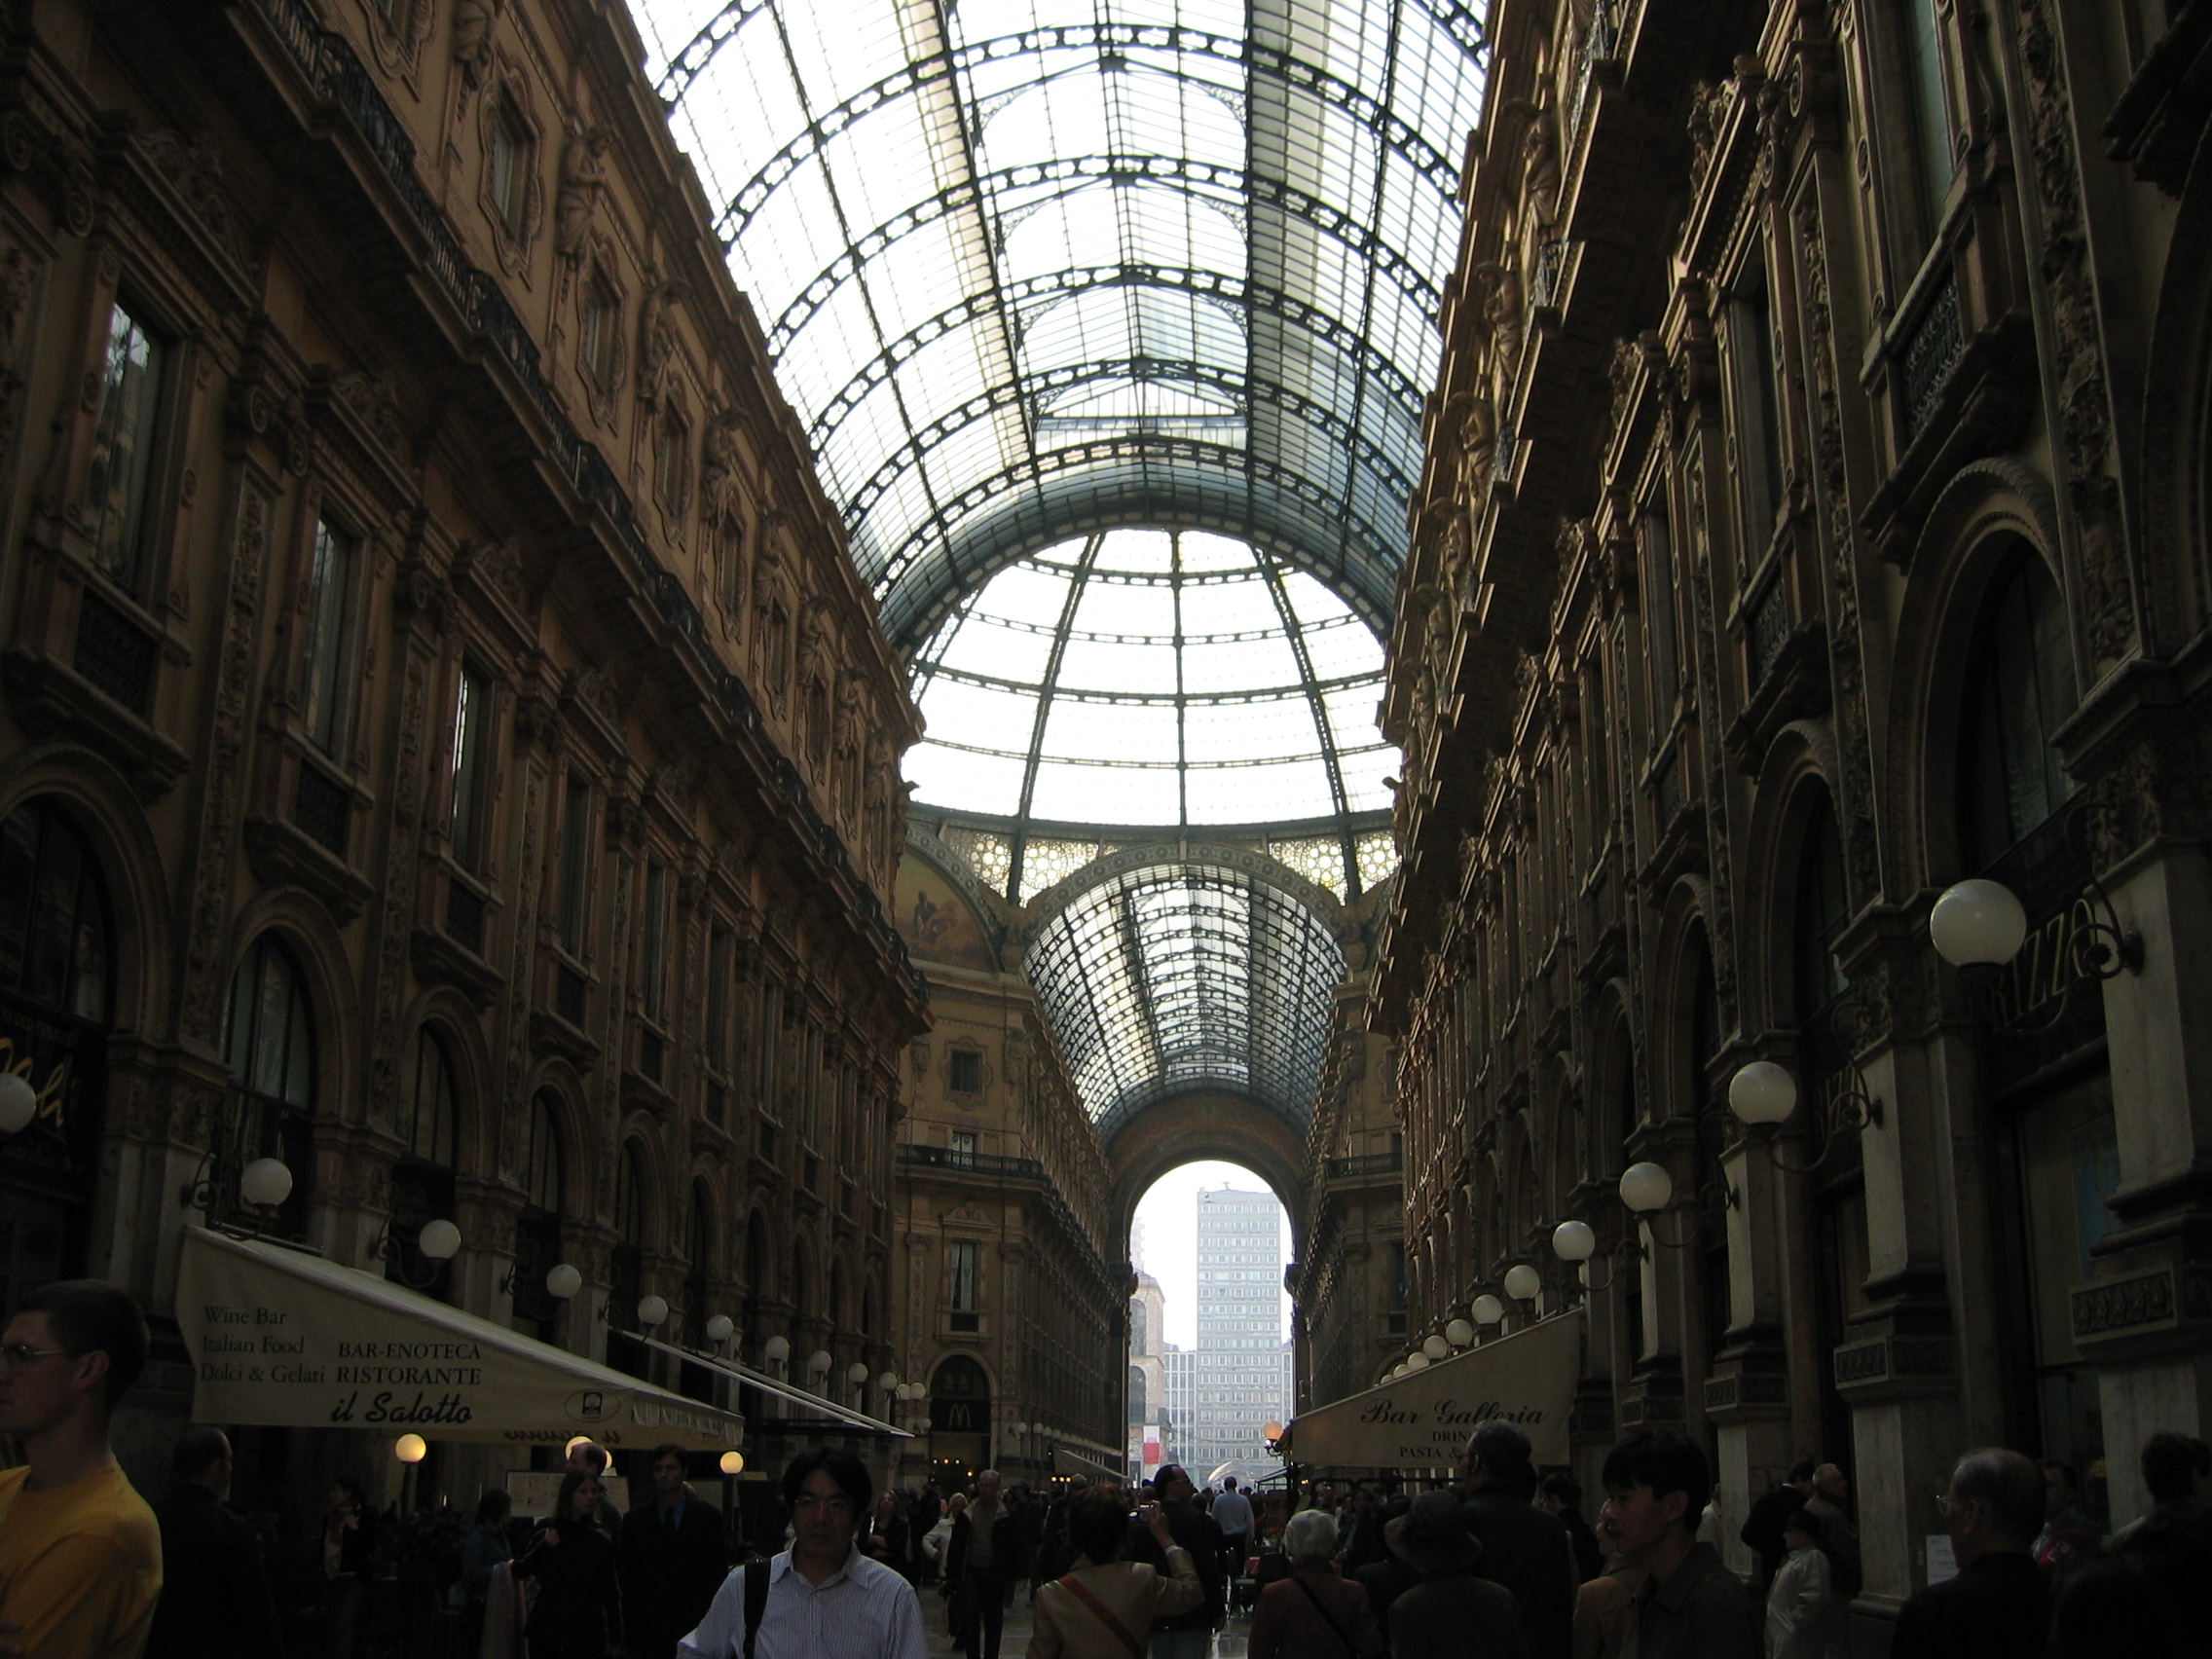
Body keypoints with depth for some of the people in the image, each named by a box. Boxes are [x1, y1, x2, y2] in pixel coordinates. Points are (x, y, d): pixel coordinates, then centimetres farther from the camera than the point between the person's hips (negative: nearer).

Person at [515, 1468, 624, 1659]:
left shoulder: (601, 1539, 2)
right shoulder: (546, 1529, 5)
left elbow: (611, 1592, 4)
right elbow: (520, 1571, 5)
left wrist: (615, 1637, -1)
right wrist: (545, 1546, -11)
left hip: (587, 1635, -1)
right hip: (545, 1631, 1)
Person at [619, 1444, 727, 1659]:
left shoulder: (708, 1516, 4)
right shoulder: (635, 1519, 8)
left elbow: (718, 1569, 4)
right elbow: (628, 1574, 8)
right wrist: (629, 1616, 2)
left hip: (694, 1619, -1)